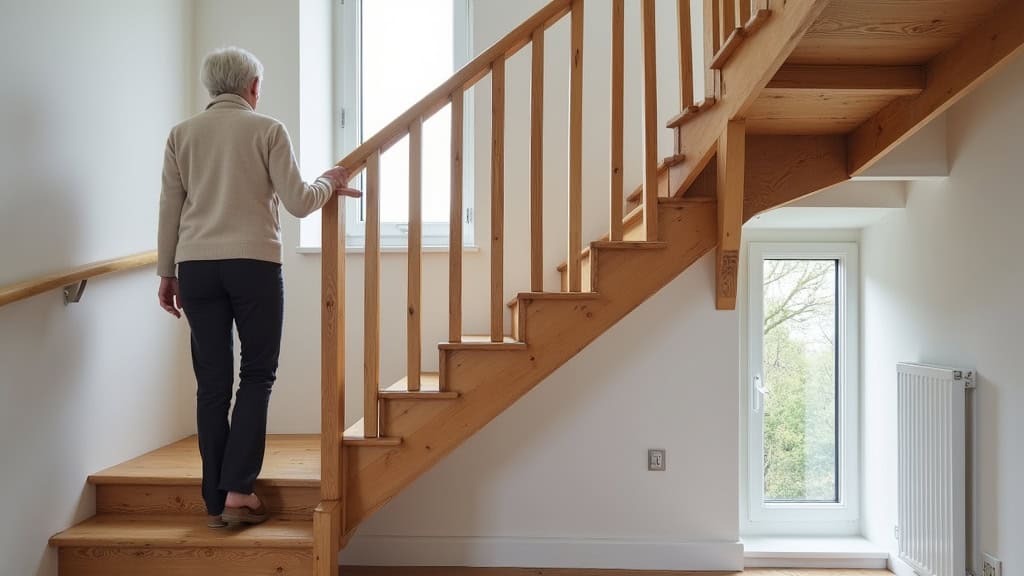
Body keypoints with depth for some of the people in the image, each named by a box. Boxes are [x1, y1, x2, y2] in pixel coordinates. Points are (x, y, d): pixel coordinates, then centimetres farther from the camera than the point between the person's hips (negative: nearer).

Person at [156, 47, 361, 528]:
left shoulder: (181, 134, 10)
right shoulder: (267, 129, 1)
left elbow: (169, 209, 9)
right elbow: (298, 203, -3)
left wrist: (167, 273, 15)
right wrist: (329, 184, 16)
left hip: (196, 266, 3)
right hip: (254, 264, -3)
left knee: (212, 381, 7)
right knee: (257, 375, 7)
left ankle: (216, 502, 12)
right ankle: (237, 491, 1)